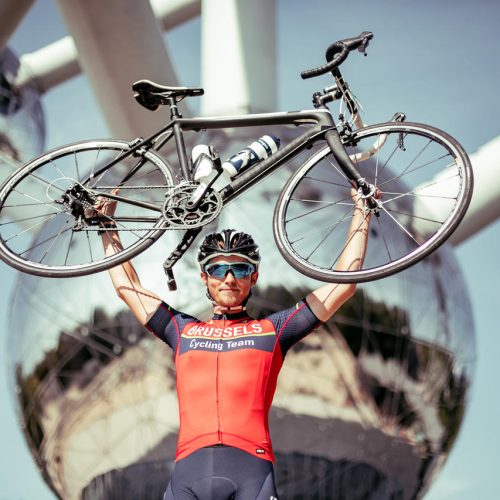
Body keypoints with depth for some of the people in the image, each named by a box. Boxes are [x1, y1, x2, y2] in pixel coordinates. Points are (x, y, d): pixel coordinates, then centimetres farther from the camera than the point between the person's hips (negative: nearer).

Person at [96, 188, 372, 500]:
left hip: (251, 468, -1)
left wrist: (362, 211, 23)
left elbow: (344, 283, 19)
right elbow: (126, 286, 33)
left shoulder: (271, 330, 19)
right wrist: (108, 225, 36)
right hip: (189, 472, 2)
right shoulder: (183, 330, 25)